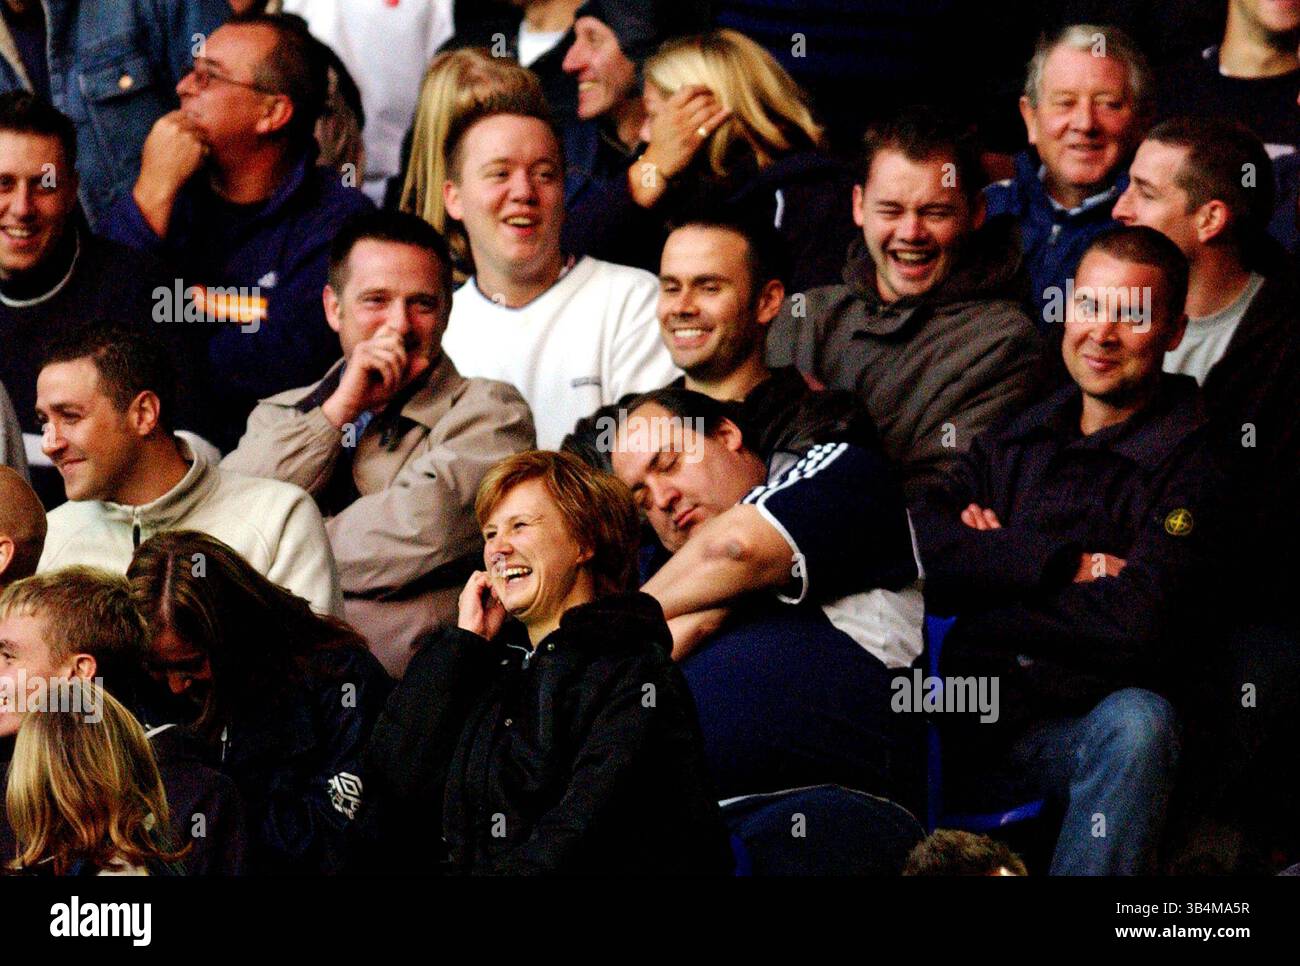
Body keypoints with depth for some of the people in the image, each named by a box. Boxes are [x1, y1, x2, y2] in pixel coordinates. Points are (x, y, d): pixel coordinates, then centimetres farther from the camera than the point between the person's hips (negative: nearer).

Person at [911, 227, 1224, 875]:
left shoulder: (1191, 463, -1)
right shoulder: (1015, 440, 16)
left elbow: (1137, 625, -15)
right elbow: (919, 549, -2)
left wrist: (994, 563, -3)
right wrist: (1069, 566, -12)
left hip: (1088, 729, -4)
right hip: (966, 726, 4)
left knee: (1135, 723, -36)